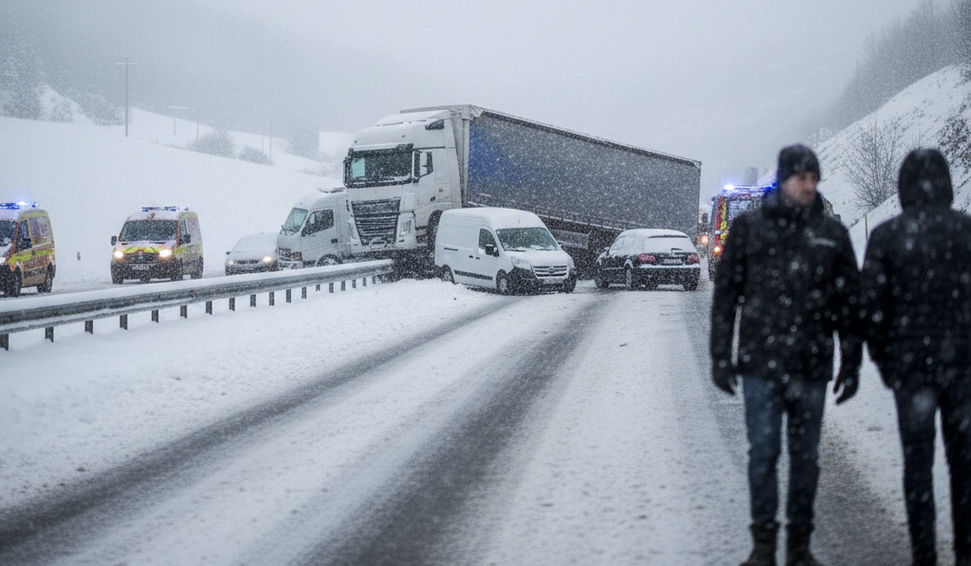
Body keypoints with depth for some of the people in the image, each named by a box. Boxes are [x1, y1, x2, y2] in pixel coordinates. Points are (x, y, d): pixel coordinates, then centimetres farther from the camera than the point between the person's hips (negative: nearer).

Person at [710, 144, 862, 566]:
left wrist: (851, 363, 6)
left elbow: (849, 303, 8)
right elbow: (725, 294, 3)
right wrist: (721, 356, 0)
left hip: (811, 368, 1)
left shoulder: (832, 234, 5)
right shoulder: (749, 227, 1)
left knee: (805, 457, 7)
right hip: (760, 365, -1)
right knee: (763, 454, 1)